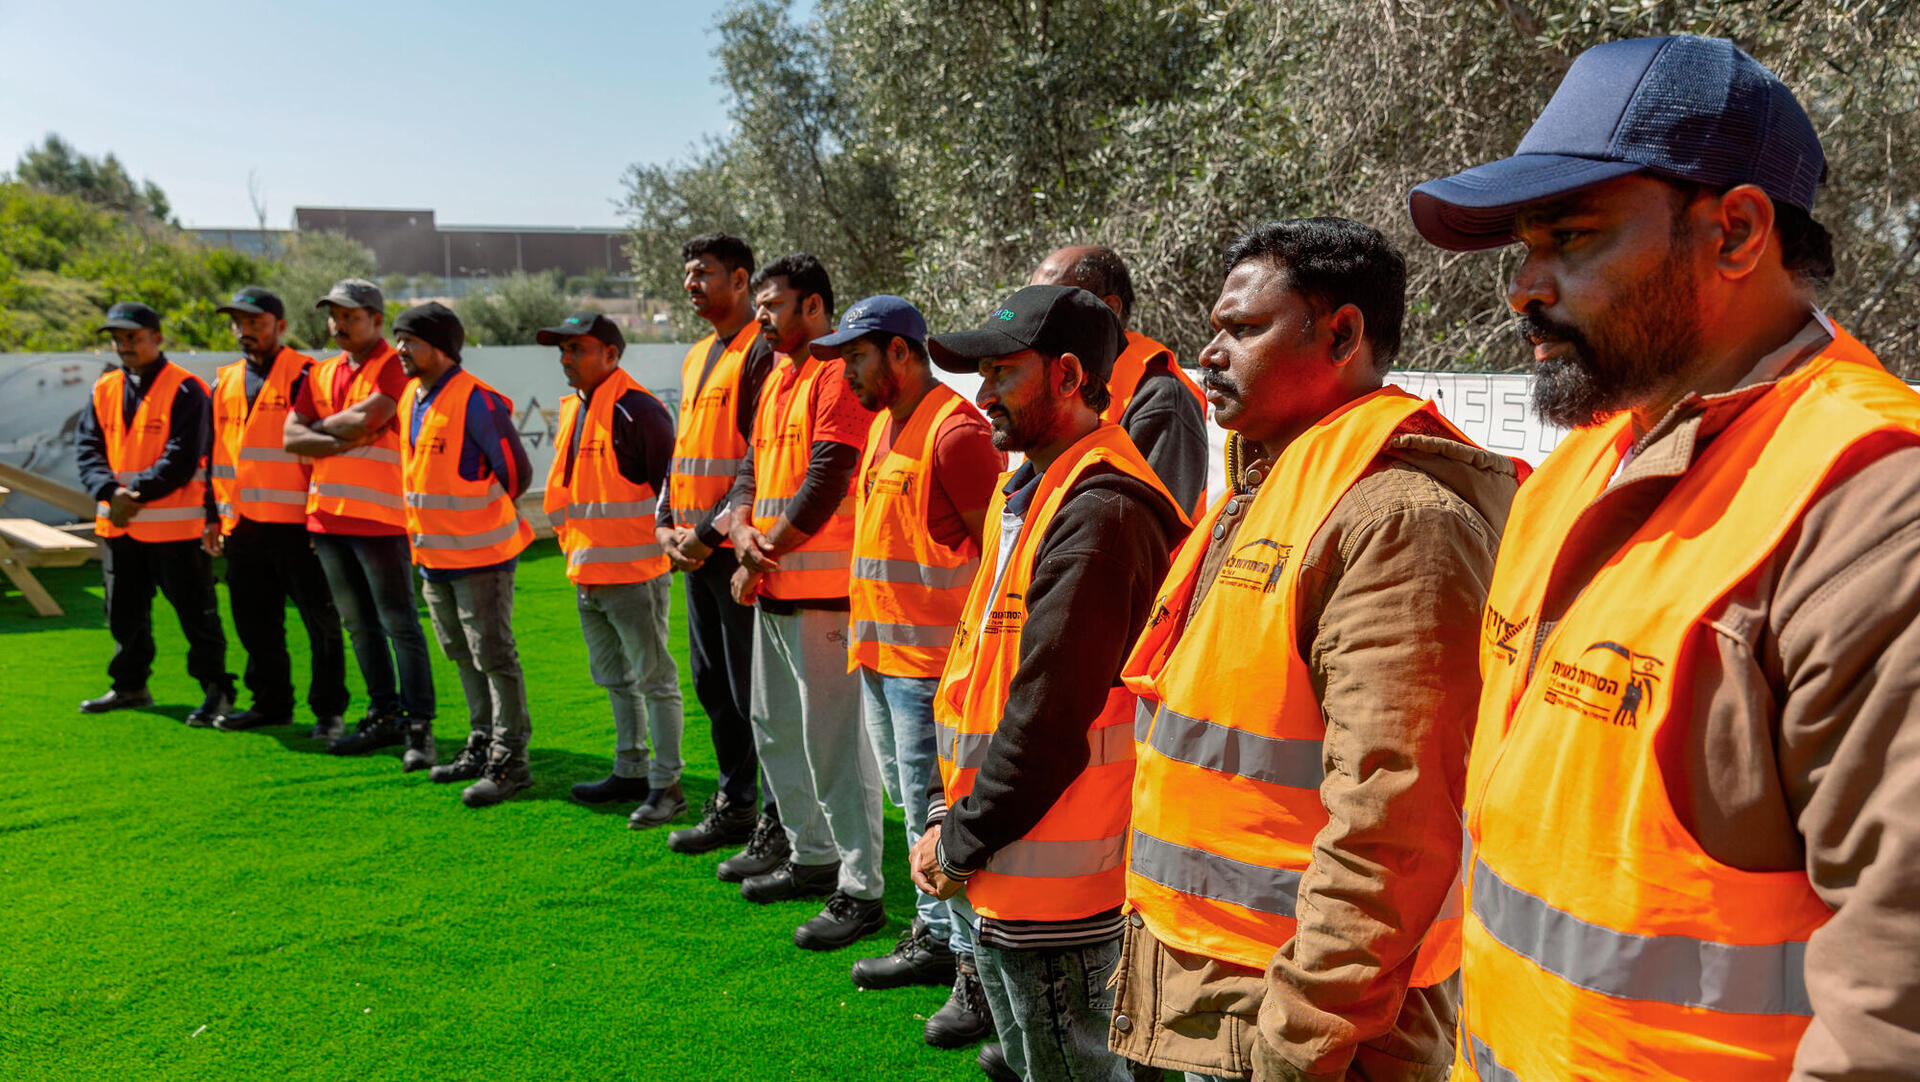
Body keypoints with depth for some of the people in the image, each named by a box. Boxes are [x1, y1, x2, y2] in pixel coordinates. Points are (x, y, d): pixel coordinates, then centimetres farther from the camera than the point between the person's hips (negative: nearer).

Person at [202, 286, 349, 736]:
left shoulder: (305, 377, -4)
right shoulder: (224, 383, 16)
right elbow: (214, 454, 21)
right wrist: (212, 517, 16)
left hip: (296, 525, -6)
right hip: (242, 526, 7)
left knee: (322, 622, -1)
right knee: (256, 626, 13)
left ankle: (328, 709, 9)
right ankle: (270, 703, 25)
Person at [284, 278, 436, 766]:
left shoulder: (395, 366, -5)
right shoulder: (320, 373, 16)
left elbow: (365, 419, -20)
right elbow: (291, 438, 6)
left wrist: (320, 426, -1)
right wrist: (343, 440, -10)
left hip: (379, 516, -8)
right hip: (328, 515, 8)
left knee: (400, 624, -6)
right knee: (359, 625, 13)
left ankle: (418, 728, -4)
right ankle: (384, 717, 22)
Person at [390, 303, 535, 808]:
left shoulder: (476, 401, -17)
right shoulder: (410, 398, 10)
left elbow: (516, 472, -15)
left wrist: (484, 516, -2)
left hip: (480, 555, -9)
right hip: (433, 555, 9)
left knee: (494, 657, -4)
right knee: (464, 657, 17)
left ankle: (510, 761, 3)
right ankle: (482, 746, 29)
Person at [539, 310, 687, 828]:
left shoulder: (636, 408, -15)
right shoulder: (572, 409, 14)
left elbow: (673, 480, -17)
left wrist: (666, 544, -14)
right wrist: (573, 547, 18)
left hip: (634, 571, -10)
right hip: (587, 572, 10)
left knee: (654, 678, -1)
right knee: (614, 678, 19)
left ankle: (666, 785, 7)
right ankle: (630, 771, 32)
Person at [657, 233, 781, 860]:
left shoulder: (763, 352, -10)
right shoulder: (697, 357, 18)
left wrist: (711, 531, -17)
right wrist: (666, 524, 9)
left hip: (737, 548, -9)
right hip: (693, 549, 9)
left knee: (755, 690, -4)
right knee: (712, 686, 16)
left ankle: (778, 824, 6)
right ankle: (733, 806, 29)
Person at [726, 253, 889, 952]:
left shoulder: (838, 375, -12)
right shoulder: (777, 375, 18)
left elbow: (825, 480, -19)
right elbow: (753, 465, 17)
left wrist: (769, 550, -11)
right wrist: (745, 533, -2)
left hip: (824, 590, -10)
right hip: (771, 587, 10)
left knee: (834, 741, -7)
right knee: (774, 730, 19)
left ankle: (861, 890, 2)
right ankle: (811, 857, 33)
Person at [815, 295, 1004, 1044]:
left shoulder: (954, 431, -16)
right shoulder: (883, 424, 14)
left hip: (930, 658, -10)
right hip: (881, 653, 10)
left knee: (939, 813, -5)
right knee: (914, 803, 18)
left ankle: (979, 972, 6)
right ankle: (934, 939, 32)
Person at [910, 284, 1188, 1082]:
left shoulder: (1098, 515, -21)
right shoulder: (1030, 493, 11)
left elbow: (1047, 720, -24)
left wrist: (959, 846, -13)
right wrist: (945, 812, 8)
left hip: (1056, 884, -9)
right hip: (1004, 876, 9)